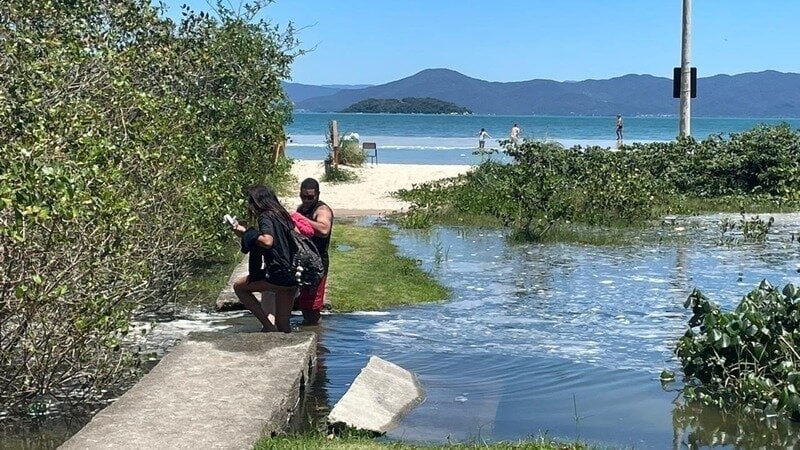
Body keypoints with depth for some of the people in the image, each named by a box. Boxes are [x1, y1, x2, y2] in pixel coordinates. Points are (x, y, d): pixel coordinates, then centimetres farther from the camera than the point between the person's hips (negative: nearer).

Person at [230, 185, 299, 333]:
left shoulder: (266, 217, -9)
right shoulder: (282, 215, 18)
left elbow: (267, 241, -26)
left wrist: (249, 235, -8)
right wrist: (244, 231, 28)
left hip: (278, 275, -8)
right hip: (292, 277, 8)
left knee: (239, 286, 9)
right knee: (283, 325, 16)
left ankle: (268, 325, 2)